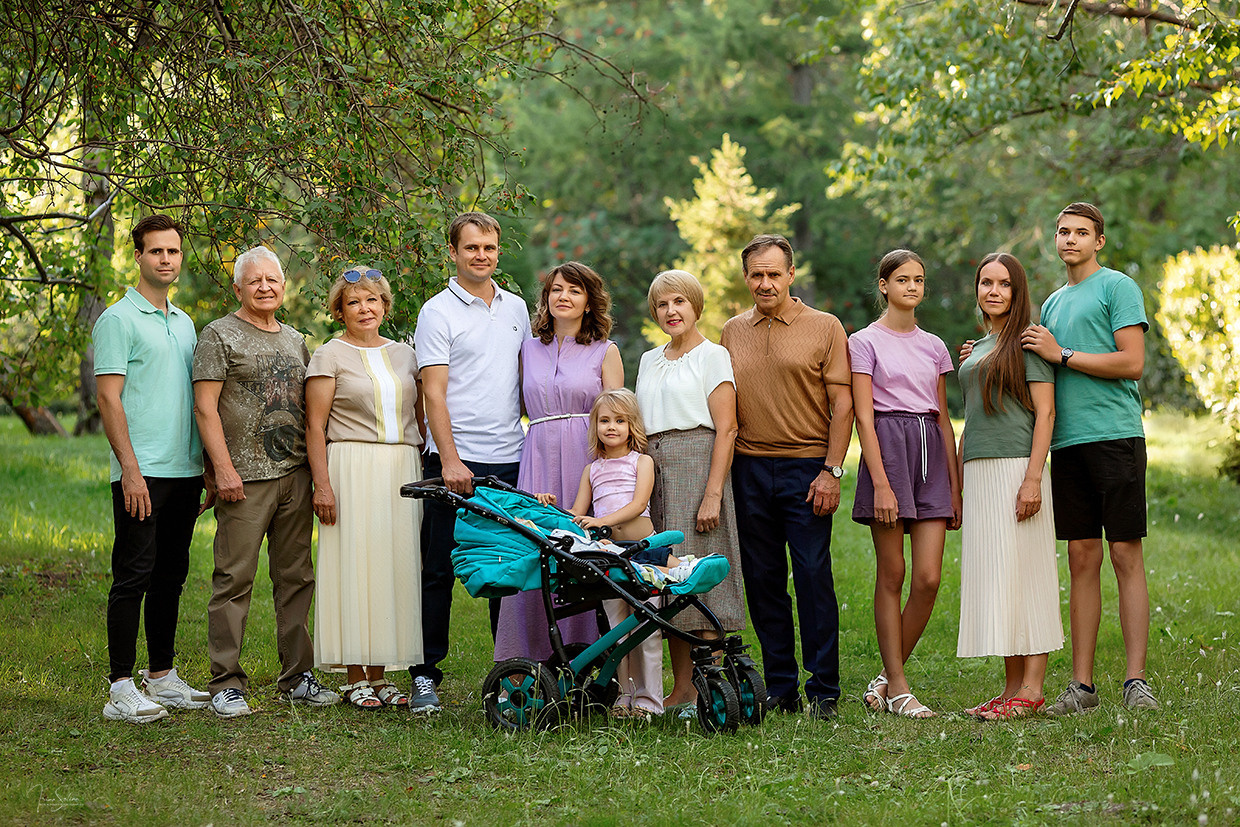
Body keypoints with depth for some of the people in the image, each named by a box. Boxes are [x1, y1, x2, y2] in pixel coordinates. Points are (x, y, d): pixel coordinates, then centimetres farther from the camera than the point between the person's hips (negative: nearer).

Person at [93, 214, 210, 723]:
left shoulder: (184, 323, 18)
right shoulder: (119, 319, -5)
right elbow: (108, 398, -11)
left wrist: (207, 470, 17)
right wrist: (130, 468, -18)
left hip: (185, 470, 7)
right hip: (142, 473, -7)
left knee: (171, 576, 11)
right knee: (134, 576, -7)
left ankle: (162, 677, 19)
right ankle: (121, 688, -5)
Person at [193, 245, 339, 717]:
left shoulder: (295, 340, 19)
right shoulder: (220, 336, 0)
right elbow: (205, 407, -7)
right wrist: (223, 467, -16)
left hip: (295, 475, 6)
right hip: (245, 479, -6)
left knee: (296, 578, 9)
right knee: (235, 580, -6)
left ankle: (298, 677, 16)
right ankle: (227, 683, -2)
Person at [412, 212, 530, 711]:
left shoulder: (516, 308, 13)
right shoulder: (438, 312, -4)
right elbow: (435, 392, -10)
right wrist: (450, 459, -19)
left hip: (511, 460, 5)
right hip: (455, 460, -5)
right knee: (439, 572, -1)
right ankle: (426, 675, 4)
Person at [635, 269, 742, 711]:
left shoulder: (713, 356, -1)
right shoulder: (649, 360, 19)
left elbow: (725, 429, -8)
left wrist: (713, 493, -16)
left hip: (696, 463, -7)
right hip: (652, 469, 7)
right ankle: (681, 689, 8)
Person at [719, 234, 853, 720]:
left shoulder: (824, 328, 2)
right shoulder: (733, 332, 13)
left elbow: (842, 404, -2)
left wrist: (831, 470, -10)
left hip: (807, 466, -4)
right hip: (749, 468, 4)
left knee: (814, 577, -6)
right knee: (762, 580, 5)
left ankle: (824, 692, 0)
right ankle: (780, 689, 13)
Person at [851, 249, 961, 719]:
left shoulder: (933, 346, 16)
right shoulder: (865, 342, 1)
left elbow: (943, 419, 17)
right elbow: (864, 417, -6)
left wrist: (955, 485, 10)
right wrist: (880, 482, -16)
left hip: (931, 453, 5)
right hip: (888, 450, -5)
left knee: (929, 578, -4)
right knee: (892, 576, -1)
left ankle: (888, 676, 10)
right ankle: (897, 687, 5)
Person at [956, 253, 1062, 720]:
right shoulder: (976, 349, 19)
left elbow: (1045, 411, -10)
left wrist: (1033, 479, -18)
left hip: (1016, 467, -7)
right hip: (980, 473, 7)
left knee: (1022, 574, -8)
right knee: (991, 577, 5)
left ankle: (1031, 690, -7)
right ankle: (1012, 687, 8)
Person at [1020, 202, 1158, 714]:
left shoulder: (1117, 287, 0)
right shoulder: (1053, 303, 22)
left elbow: (1132, 363, -10)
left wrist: (1061, 354, -9)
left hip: (1115, 436, -6)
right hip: (1067, 441, 6)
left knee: (1126, 555, -6)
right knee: (1082, 560, 5)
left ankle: (1136, 681, -5)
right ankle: (1082, 685, 5)